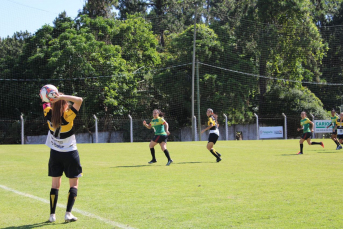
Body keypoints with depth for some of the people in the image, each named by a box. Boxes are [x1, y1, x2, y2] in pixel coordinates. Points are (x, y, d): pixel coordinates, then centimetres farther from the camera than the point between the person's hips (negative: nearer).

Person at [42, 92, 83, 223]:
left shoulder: (49, 115, -6)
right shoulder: (68, 116, -18)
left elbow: (45, 103, 15)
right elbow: (79, 100, -24)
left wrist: (52, 99, -4)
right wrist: (62, 96, -25)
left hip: (55, 153, 4)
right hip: (70, 154, -4)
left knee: (55, 184, 11)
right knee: (74, 184, 5)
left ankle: (52, 214, 7)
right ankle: (68, 213, -7)